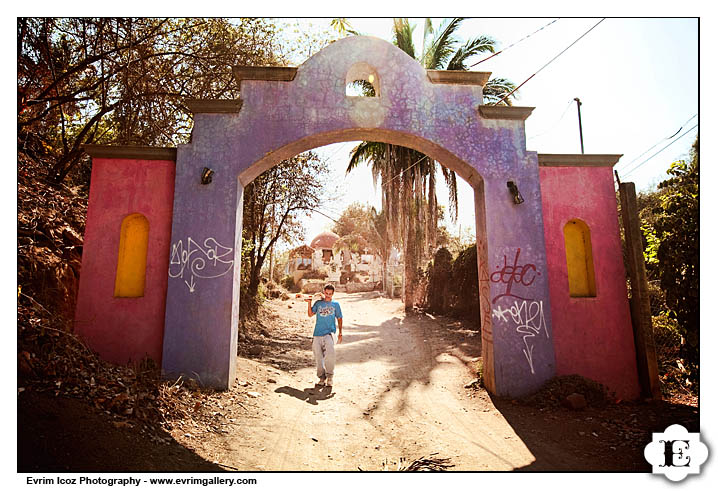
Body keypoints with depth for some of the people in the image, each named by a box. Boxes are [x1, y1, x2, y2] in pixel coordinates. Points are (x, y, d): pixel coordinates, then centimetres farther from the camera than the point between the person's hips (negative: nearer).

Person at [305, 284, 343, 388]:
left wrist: (340, 333, 7)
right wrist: (309, 303, -6)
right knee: (318, 357, 3)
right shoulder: (318, 303, 13)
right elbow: (310, 314, 6)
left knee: (330, 354, -21)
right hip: (318, 333, 2)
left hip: (329, 332, -2)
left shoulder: (335, 304, 11)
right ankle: (322, 377, 20)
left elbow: (339, 319, 14)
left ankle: (330, 376, -4)